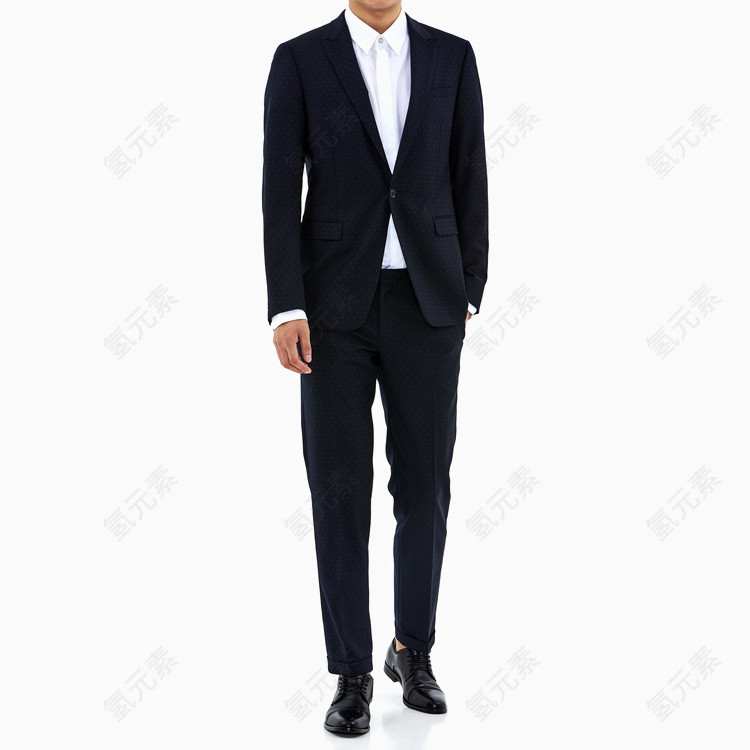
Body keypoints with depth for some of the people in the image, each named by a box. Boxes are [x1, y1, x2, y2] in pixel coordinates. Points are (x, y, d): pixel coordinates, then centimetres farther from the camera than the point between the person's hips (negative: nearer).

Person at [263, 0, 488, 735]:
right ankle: (353, 673, 12)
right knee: (339, 489, -2)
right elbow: (279, 193, -4)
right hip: (336, 302, -1)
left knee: (423, 481, 5)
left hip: (425, 302, 2)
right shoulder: (299, 59, 2)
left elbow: (469, 180, 8)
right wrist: (285, 309, -12)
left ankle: (412, 650, 26)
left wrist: (468, 293, 1)